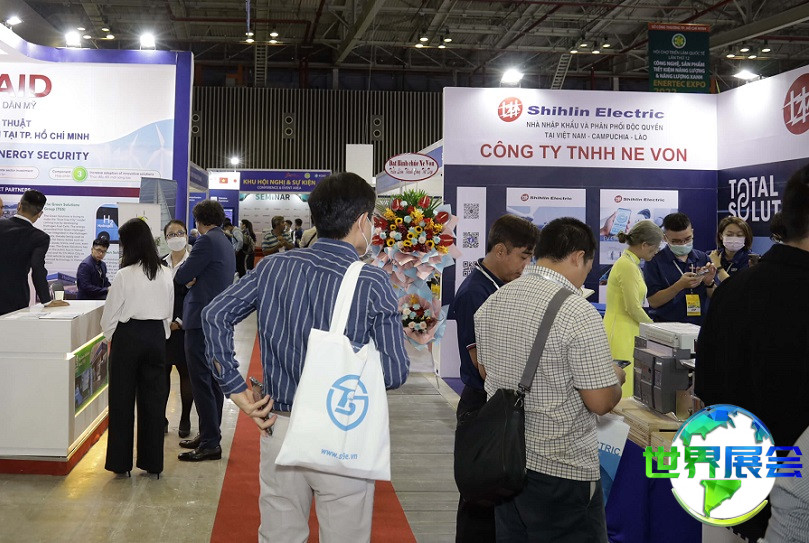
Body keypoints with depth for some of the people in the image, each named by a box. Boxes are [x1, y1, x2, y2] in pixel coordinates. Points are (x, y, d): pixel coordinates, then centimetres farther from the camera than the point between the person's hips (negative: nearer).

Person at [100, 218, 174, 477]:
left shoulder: (124, 275, -13)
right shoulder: (165, 274, 1)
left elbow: (110, 314, -6)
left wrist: (110, 337, 12)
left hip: (128, 336, -4)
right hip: (157, 336, 4)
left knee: (122, 400, 7)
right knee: (153, 399, 9)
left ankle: (121, 462, 13)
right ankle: (152, 461, 14)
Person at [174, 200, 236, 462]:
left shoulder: (207, 241, -14)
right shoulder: (226, 242, 16)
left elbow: (182, 276, -15)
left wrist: (180, 269, 7)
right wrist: (193, 279, 3)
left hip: (202, 321, -10)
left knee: (201, 382, -7)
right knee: (213, 380, 15)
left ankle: (210, 443, -5)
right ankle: (210, 434, 25)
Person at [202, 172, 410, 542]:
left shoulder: (274, 267, 0)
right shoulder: (373, 283, -11)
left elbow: (214, 315, 0)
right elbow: (395, 372, -13)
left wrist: (236, 389, 2)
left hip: (280, 428, 4)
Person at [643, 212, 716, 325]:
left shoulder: (703, 258, 11)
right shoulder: (654, 261, -1)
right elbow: (653, 302, -6)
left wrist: (709, 283, -7)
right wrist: (680, 285, -17)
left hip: (700, 325, 3)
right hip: (667, 327, -3)